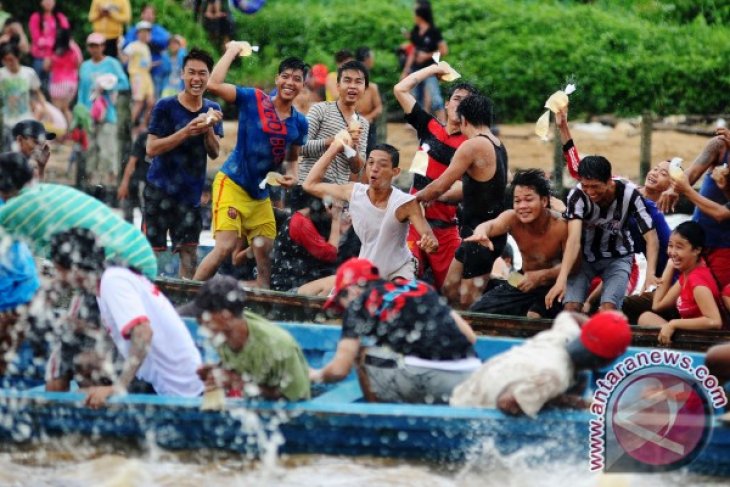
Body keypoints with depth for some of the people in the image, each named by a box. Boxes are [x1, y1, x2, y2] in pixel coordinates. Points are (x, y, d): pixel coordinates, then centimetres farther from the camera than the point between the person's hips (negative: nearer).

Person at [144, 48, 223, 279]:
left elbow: (214, 153, 3)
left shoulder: (212, 110, 8)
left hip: (191, 192, 4)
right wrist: (186, 132, -22)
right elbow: (151, 148, -11)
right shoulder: (166, 106, -6)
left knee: (189, 251, 2)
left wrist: (209, 129, -17)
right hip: (160, 190, -4)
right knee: (151, 249, -6)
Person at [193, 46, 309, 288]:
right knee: (226, 247, -18)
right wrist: (232, 51, -11)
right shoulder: (253, 100, -9)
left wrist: (292, 176, 0)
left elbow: (292, 157, 22)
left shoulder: (299, 122, 7)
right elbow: (214, 85, -20)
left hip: (261, 193, 6)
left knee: (265, 253, 8)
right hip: (233, 184, -6)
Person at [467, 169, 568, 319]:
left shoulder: (561, 226, -26)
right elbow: (492, 225, -38)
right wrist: (481, 232, -63)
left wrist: (542, 275, -37)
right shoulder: (512, 218, -16)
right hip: (524, 283, 5)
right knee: (478, 312, -1)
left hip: (552, 287, -5)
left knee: (534, 317, -32)